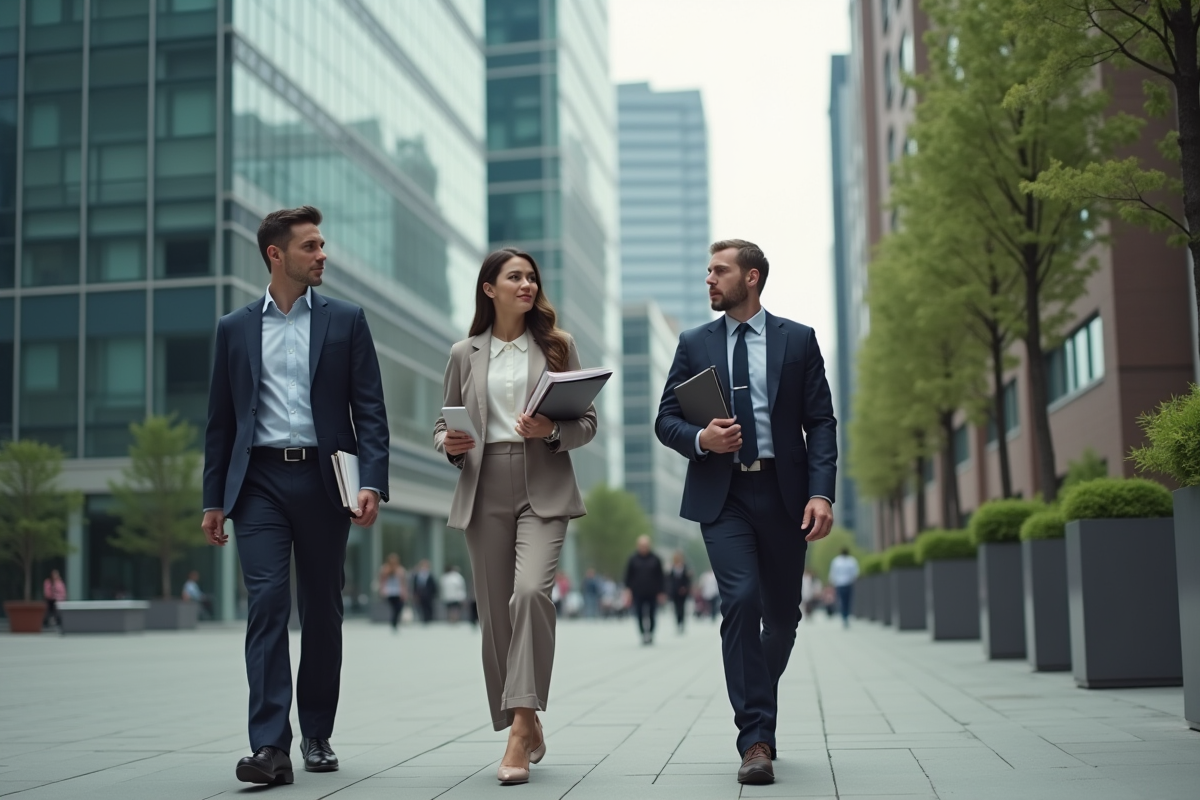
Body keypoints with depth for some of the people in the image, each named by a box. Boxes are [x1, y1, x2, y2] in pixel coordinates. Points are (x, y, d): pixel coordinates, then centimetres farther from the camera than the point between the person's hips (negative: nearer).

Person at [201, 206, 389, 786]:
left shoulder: (345, 320, 7)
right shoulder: (235, 328, 10)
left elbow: (370, 409, 2)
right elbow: (220, 420, 12)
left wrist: (372, 482, -11)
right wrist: (213, 499, 8)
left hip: (322, 479, 0)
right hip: (259, 481, 0)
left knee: (321, 611, 7)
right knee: (266, 603, -11)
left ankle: (317, 736, 21)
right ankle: (270, 747, -13)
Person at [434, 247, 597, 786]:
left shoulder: (557, 345, 8)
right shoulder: (465, 355, 11)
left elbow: (588, 422, 6)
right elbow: (444, 424, 16)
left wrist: (553, 432, -13)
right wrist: (449, 444, -7)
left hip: (543, 488, -2)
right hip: (484, 491, 2)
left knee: (530, 591, -24)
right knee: (495, 611, 3)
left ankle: (521, 727, -23)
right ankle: (526, 728, 18)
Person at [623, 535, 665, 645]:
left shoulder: (655, 559, 4)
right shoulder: (633, 559, 3)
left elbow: (660, 577, 8)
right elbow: (628, 575, 5)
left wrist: (660, 592, 4)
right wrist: (628, 590, -3)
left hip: (652, 594, 0)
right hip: (638, 594, 0)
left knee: (651, 616, 1)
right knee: (640, 616, -4)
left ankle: (650, 634, 13)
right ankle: (643, 634, 5)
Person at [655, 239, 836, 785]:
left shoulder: (798, 340, 7)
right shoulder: (694, 344, 10)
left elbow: (820, 422, 2)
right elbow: (666, 419, 9)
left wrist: (821, 493, -10)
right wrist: (701, 438, -13)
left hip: (783, 492, 1)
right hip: (722, 493, -1)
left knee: (783, 614, 9)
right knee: (741, 600, -16)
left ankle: (758, 699, 36)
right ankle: (756, 740, -12)